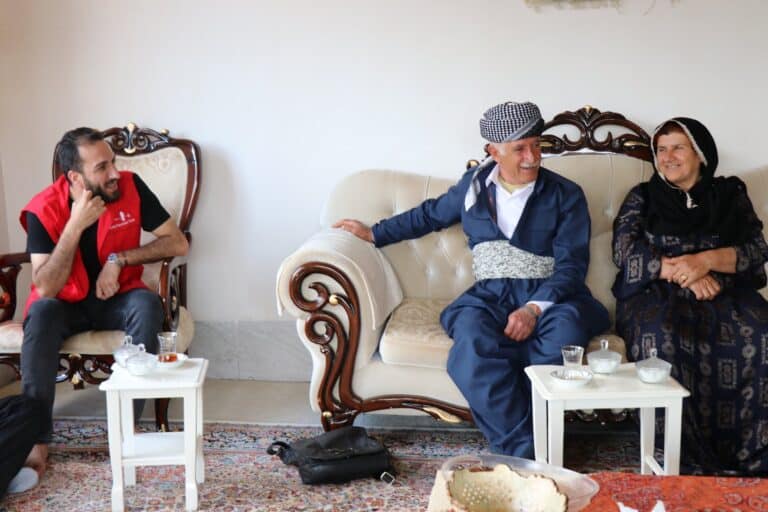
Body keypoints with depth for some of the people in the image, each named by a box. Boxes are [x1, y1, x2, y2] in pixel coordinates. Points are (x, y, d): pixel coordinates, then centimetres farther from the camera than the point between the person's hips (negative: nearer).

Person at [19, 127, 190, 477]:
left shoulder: (130, 187, -13)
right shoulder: (43, 210, -17)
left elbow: (178, 243, -11)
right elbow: (45, 288, -24)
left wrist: (119, 259, -22)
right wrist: (76, 225, -31)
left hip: (117, 299, 1)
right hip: (66, 303, -1)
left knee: (147, 304, -32)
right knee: (42, 312, -34)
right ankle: (37, 436, -27)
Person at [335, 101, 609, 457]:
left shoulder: (566, 196, 4)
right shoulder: (473, 184, 14)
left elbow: (571, 265, -4)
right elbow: (430, 214, 31)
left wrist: (535, 308, -21)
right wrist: (374, 234, 34)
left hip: (550, 296, -1)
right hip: (490, 295, 2)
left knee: (565, 326, -38)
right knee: (472, 336, -35)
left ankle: (512, 446, -30)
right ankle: (524, 451, -35)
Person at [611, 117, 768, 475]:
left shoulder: (730, 194, 18)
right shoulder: (642, 197, 17)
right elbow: (624, 250, 2)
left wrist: (705, 261, -14)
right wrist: (685, 273, -10)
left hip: (724, 294, 1)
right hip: (657, 294, -1)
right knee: (661, 337, -37)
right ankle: (690, 461, -33)